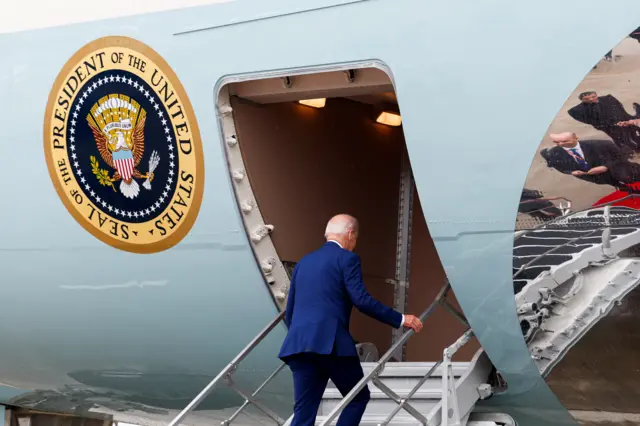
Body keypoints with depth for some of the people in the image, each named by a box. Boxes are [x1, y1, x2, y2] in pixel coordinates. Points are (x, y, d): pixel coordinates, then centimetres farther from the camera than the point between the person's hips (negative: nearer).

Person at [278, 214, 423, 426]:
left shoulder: (304, 262, 24)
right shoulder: (347, 258, 3)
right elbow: (362, 300, -9)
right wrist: (400, 319, -3)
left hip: (298, 344, 6)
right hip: (331, 342, -6)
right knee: (358, 397, 13)